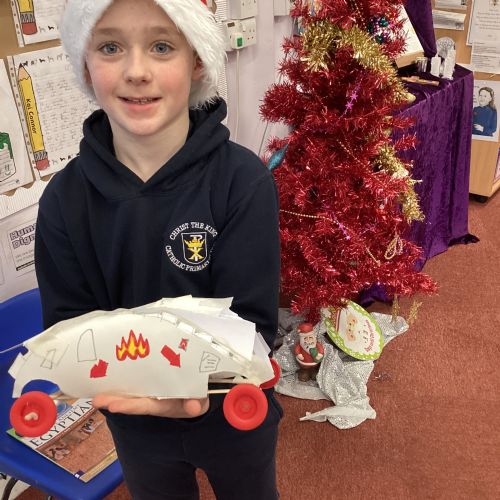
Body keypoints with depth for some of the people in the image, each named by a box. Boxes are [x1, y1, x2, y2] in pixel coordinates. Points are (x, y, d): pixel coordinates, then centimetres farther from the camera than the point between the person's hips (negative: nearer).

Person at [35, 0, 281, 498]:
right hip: (137, 425, 2)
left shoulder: (244, 180, -22)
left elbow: (253, 321, -20)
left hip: (234, 416, -1)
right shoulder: (64, 197, -14)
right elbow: (69, 323, -9)